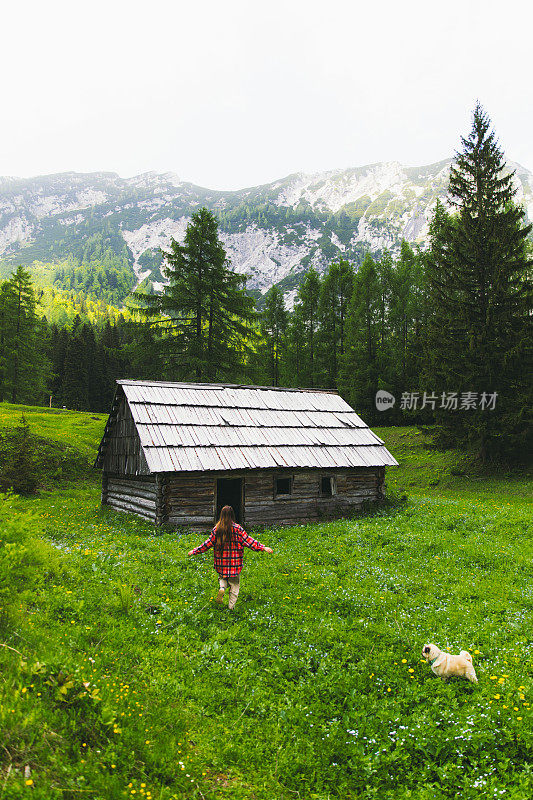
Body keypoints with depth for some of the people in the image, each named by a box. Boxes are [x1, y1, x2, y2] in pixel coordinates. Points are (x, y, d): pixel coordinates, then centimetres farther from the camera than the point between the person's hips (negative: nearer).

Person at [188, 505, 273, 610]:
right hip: (234, 562, -1)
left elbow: (208, 543, -1)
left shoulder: (216, 529, -5)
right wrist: (263, 548, -11)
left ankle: (222, 587, -6)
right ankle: (231, 606, 13)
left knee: (222, 576, 25)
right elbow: (248, 541, -13)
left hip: (221, 562, 2)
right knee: (234, 584, 13)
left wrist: (195, 551, 11)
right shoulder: (237, 528, -10)